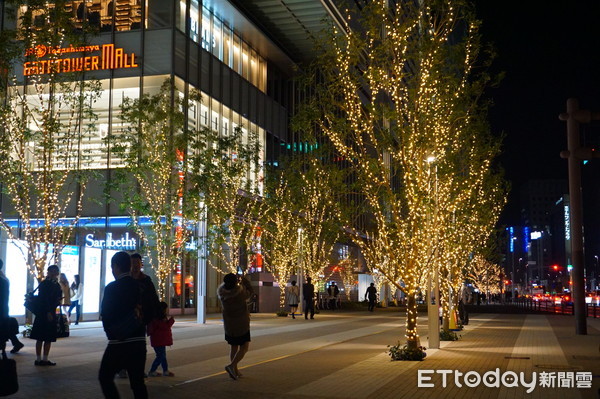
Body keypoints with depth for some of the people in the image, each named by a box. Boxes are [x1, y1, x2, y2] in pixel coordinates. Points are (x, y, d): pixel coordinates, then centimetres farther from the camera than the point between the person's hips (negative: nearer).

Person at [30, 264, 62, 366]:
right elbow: (43, 299, -15)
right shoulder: (44, 284, -8)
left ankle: (45, 359, 13)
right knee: (40, 338, -2)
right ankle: (39, 359, 2)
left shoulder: (56, 285, 12)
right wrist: (48, 312, -20)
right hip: (43, 313, -7)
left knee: (49, 338, 8)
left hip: (51, 314, 7)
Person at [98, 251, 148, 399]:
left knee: (105, 376, 11)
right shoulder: (140, 286, 4)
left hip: (119, 344, -5)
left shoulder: (112, 288, -11)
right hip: (139, 342, 5)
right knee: (137, 381, 9)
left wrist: (111, 334, 8)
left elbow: (106, 316, -8)